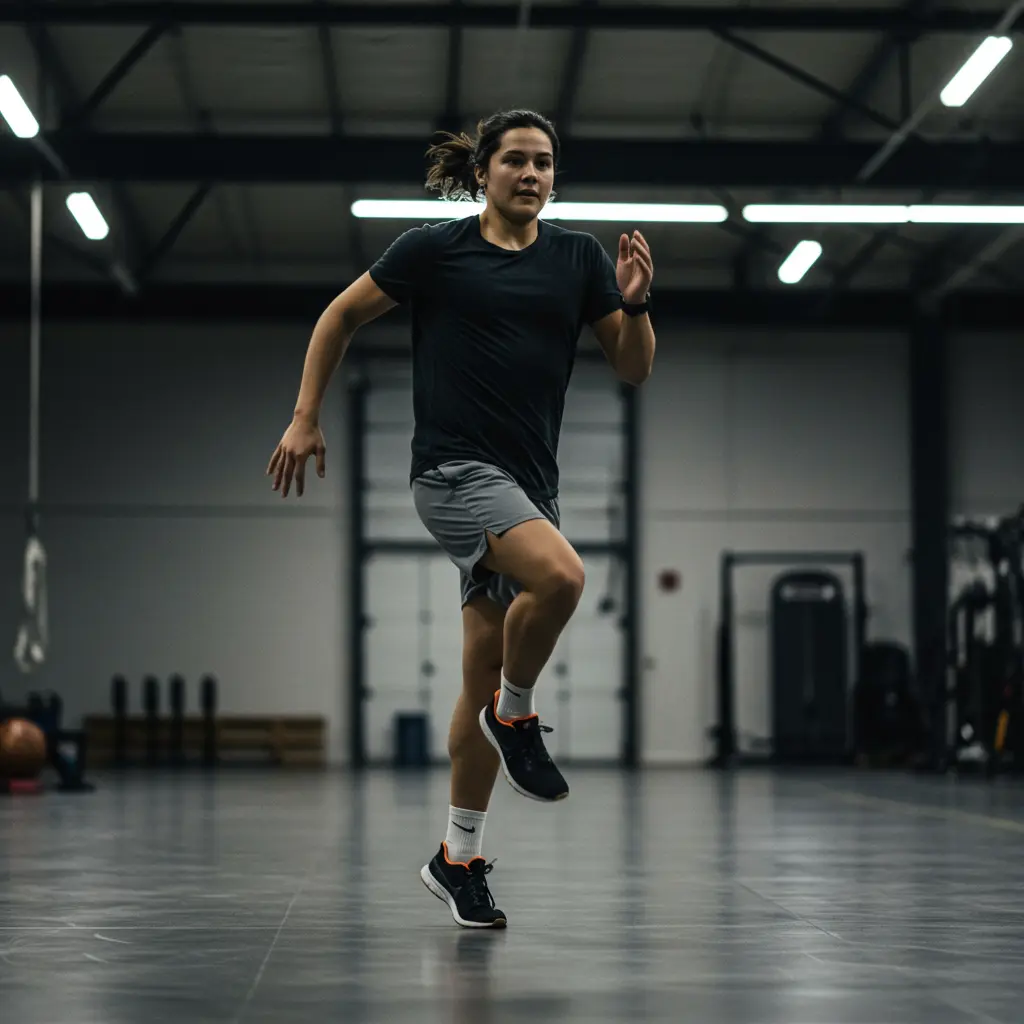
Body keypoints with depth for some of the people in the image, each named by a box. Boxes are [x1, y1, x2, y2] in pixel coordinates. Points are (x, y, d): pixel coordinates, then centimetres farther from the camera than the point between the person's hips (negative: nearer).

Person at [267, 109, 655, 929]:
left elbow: (634, 369, 8)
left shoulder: (578, 257, 8)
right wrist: (306, 418, 5)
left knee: (485, 680, 7)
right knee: (560, 575, -32)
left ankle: (458, 859, 20)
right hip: (454, 468, -4)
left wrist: (634, 303, -11)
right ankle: (516, 718, -5)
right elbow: (342, 315, 10)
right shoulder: (434, 248, 0)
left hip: (529, 483, 4)